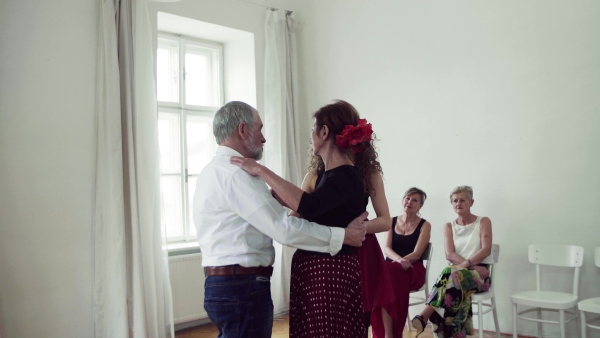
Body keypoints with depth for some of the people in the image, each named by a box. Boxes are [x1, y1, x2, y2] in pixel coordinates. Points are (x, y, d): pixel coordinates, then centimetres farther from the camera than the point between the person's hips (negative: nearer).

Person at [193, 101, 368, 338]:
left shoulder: (213, 171, 15)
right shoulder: (235, 173, -18)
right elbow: (284, 229, -22)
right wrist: (342, 236, -15)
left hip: (223, 284, 10)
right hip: (243, 286, -10)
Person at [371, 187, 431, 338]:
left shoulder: (425, 225, 6)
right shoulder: (392, 221, 14)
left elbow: (417, 253, -6)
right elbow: (387, 248, 2)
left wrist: (398, 262, -22)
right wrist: (399, 260, -19)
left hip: (413, 270, -3)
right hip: (391, 268, 3)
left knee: (388, 274, -35)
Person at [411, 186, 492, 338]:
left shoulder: (483, 222, 7)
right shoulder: (449, 226, 14)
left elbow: (486, 250, -7)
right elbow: (449, 254, 0)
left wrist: (467, 263, -20)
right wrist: (466, 263, -18)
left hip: (478, 273, -2)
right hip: (457, 270, 2)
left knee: (452, 275, -35)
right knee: (451, 276, -36)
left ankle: (423, 316, -43)